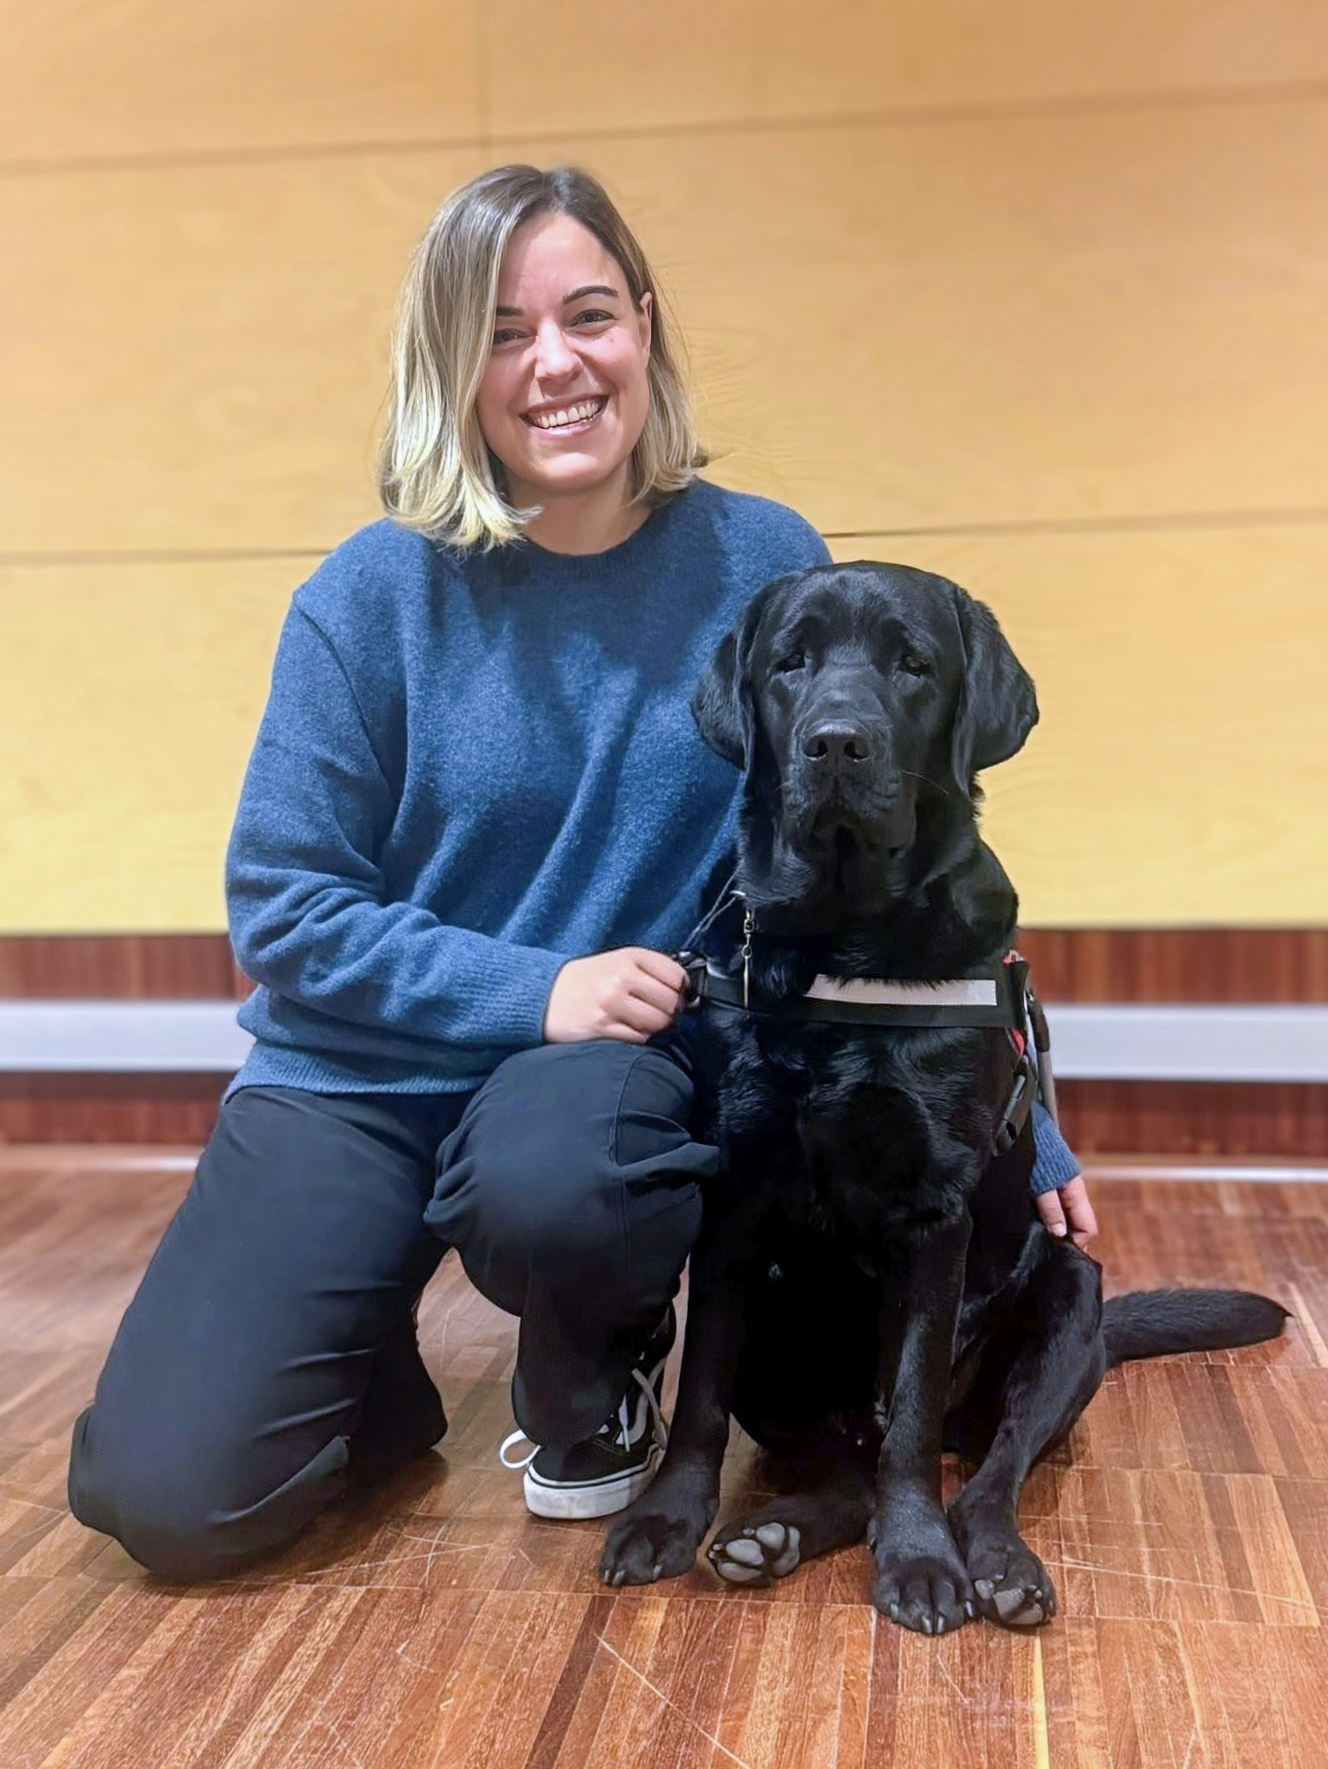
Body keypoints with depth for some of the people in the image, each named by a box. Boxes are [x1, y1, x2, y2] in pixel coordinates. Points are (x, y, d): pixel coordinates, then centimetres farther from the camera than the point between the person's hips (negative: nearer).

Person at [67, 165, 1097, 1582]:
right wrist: (532, 988, -21)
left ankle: (598, 1383, 1)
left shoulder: (765, 566, -4)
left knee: (545, 1190, -37)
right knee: (165, 1494, -14)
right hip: (362, 1074, 1)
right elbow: (281, 903, -7)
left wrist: (1019, 1137, 3)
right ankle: (377, 1369, 21)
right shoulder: (377, 592, -7)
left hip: (618, 1058, 0)